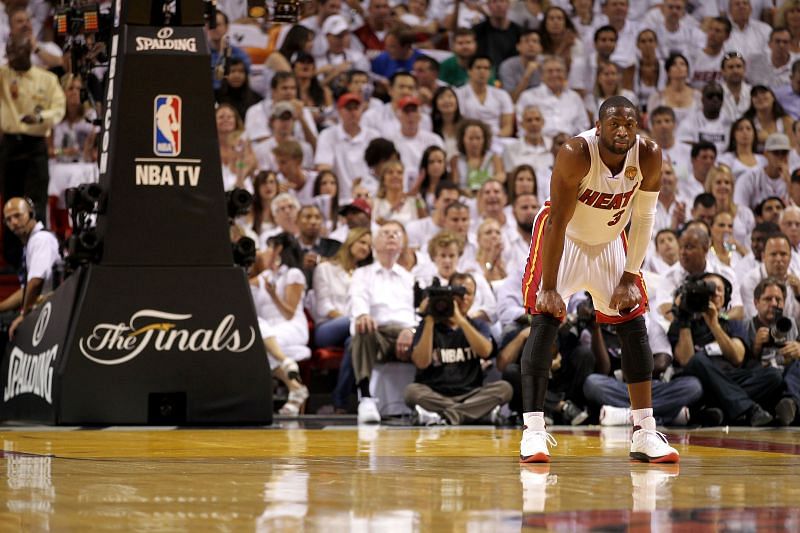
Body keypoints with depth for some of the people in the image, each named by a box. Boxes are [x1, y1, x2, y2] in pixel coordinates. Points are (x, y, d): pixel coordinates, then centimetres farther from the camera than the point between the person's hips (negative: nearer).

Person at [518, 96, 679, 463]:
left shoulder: (648, 156, -21)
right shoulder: (576, 154, -32)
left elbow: (644, 218, -9)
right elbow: (557, 222, -29)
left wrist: (630, 276, -13)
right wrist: (549, 288, -30)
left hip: (610, 241, 5)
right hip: (564, 239, -4)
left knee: (634, 326, 1)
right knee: (545, 320, -16)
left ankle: (644, 433, 7)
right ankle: (533, 432, -15)